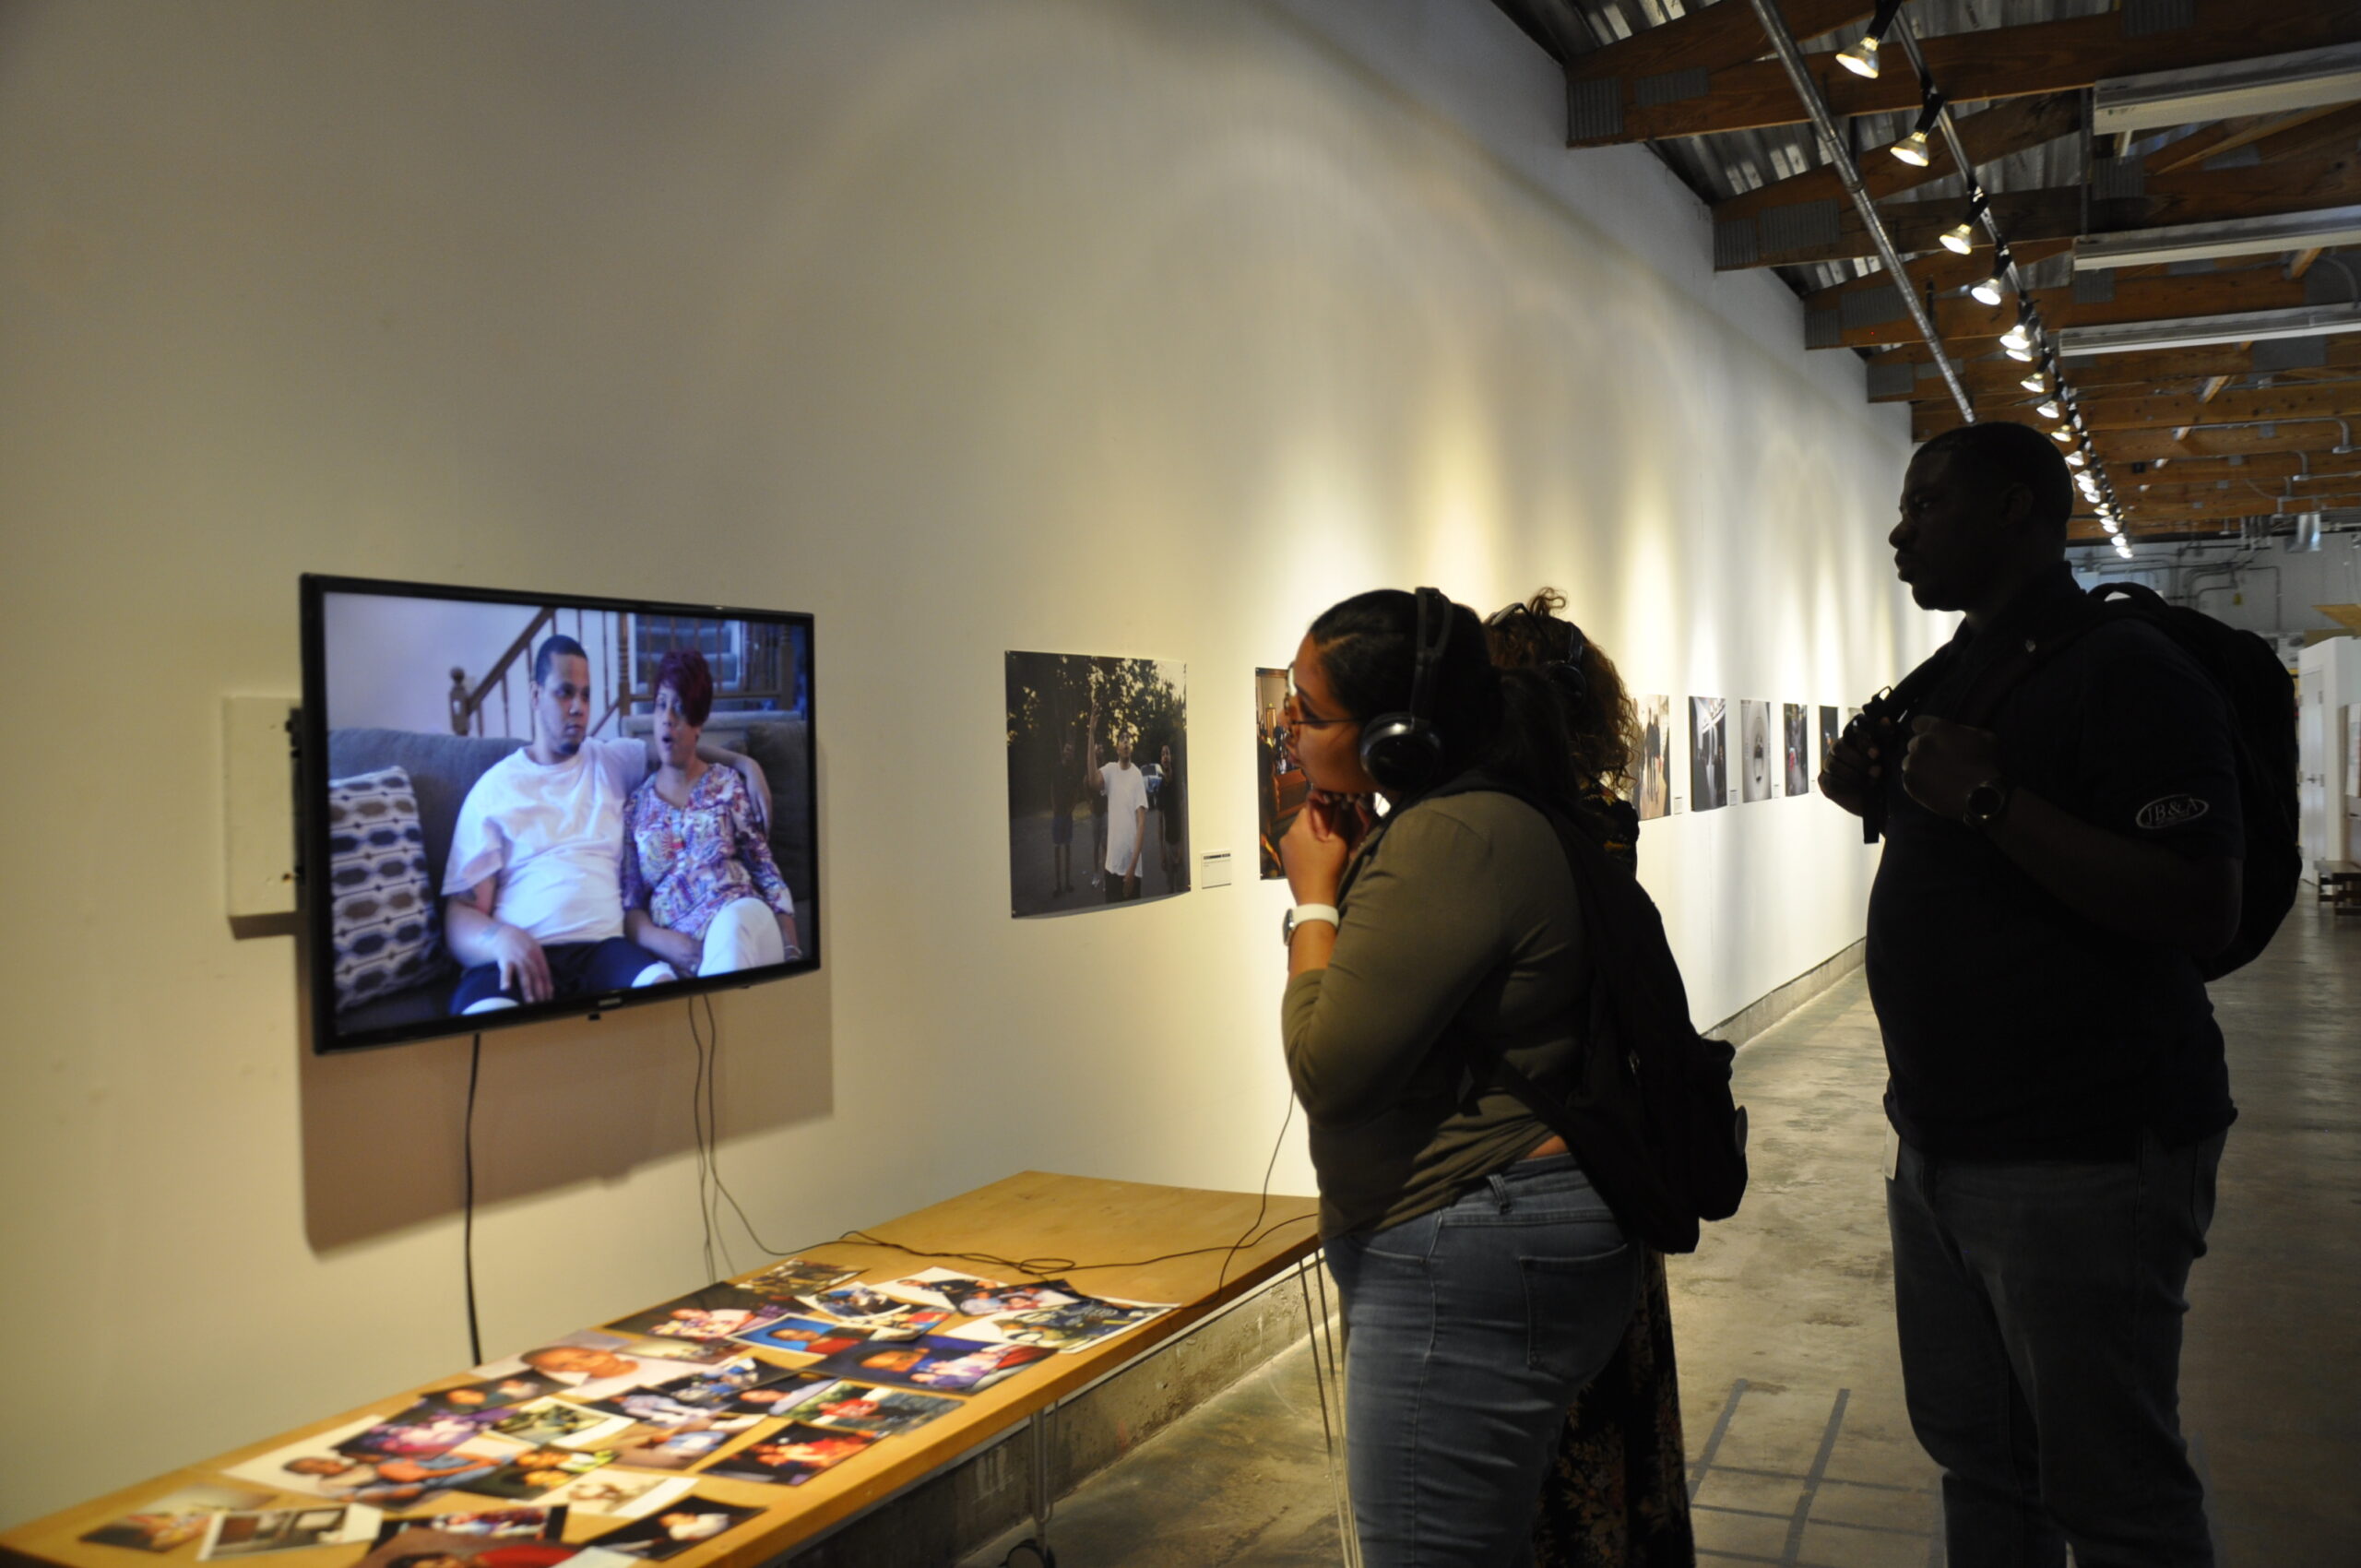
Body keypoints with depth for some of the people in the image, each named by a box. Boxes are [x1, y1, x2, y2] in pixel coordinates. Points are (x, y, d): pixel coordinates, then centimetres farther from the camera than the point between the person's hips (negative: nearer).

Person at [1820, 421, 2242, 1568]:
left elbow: (2200, 912, -24)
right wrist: (1880, 795, 6)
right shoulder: (1946, 680, 14)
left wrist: (1988, 800, -27)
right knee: (1976, 1462, 18)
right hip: (1938, 1146, 9)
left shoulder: (2126, 674, -14)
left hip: (2082, 1159, -8)